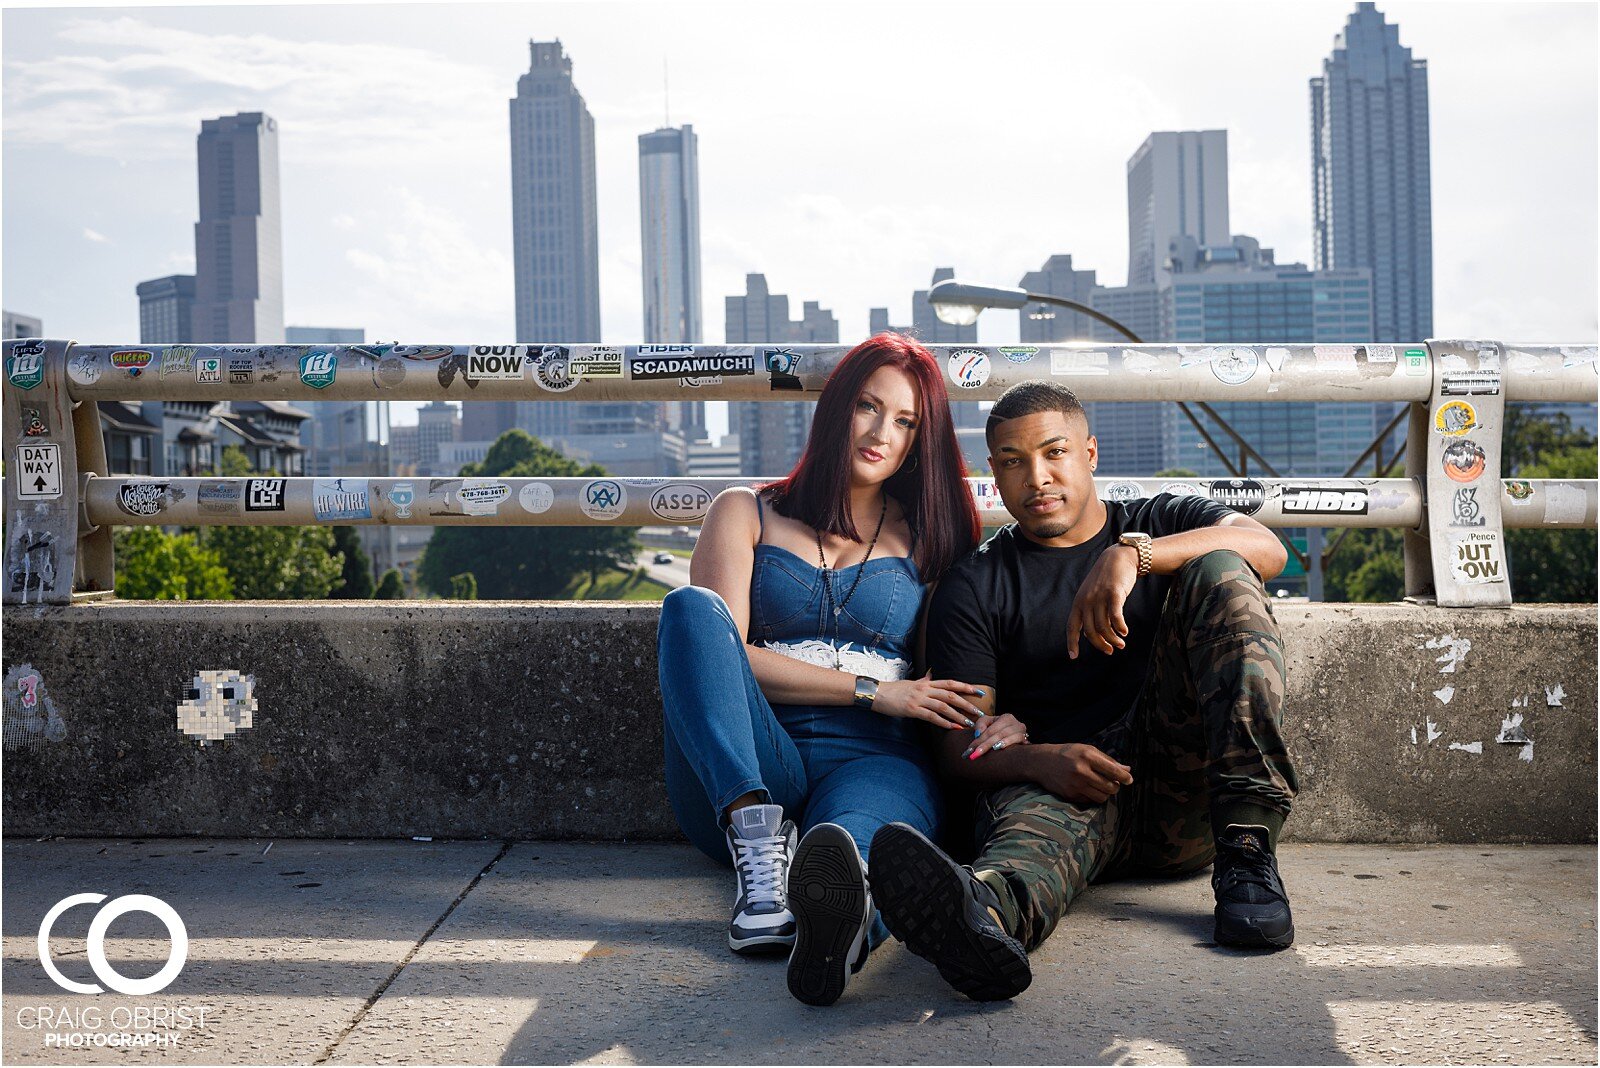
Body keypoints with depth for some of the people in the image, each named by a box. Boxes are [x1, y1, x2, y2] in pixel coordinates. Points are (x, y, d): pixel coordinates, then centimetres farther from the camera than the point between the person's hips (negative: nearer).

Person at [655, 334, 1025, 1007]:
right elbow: (722, 648, 1)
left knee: (852, 837, -38)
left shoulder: (929, 538, 22)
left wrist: (1001, 721, -9)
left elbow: (951, 680, 17)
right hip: (743, 770, 1)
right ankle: (761, 850, -41)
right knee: (691, 605, -26)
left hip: (875, 761, 0)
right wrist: (873, 689, -6)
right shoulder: (745, 514, 17)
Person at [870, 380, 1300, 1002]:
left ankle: (1247, 852, -29)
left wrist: (1132, 554, -22)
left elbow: (1267, 549, -5)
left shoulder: (1164, 522, 19)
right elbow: (961, 745, 3)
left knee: (1218, 573, -15)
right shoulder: (973, 589, 15)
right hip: (1053, 782, -1)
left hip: (1188, 793, 2)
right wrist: (1040, 760, -21)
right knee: (1037, 816, -37)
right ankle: (987, 911, -74)